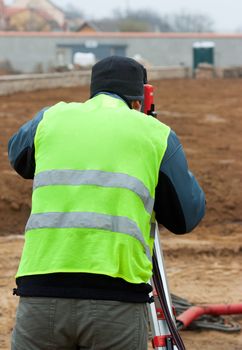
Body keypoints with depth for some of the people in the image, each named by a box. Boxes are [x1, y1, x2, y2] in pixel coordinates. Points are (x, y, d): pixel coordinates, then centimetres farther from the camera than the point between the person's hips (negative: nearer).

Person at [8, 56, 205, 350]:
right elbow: (188, 216, 17)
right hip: (117, 296, -2)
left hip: (41, 289, 2)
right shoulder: (155, 133, 10)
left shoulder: (52, 118, 16)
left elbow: (19, 157, 38)